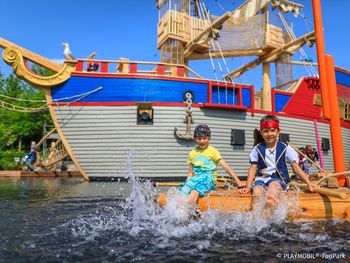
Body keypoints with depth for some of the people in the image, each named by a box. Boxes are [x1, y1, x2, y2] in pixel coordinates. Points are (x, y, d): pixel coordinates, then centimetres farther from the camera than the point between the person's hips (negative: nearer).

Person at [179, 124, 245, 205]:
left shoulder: (213, 151, 4)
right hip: (196, 179, 4)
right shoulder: (192, 153, 15)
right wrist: (186, 183, 4)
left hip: (209, 179, -4)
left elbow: (226, 167, -2)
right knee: (184, 189, -30)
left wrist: (238, 182, -9)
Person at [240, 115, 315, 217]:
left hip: (279, 179, -1)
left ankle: (265, 218, -37)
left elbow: (295, 166, 5)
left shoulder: (285, 149, 6)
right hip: (261, 178, 2)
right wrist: (248, 187, -2)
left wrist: (308, 183, -4)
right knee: (257, 192, -31)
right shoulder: (257, 149, 8)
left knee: (273, 185, -36)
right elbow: (253, 168, 6)